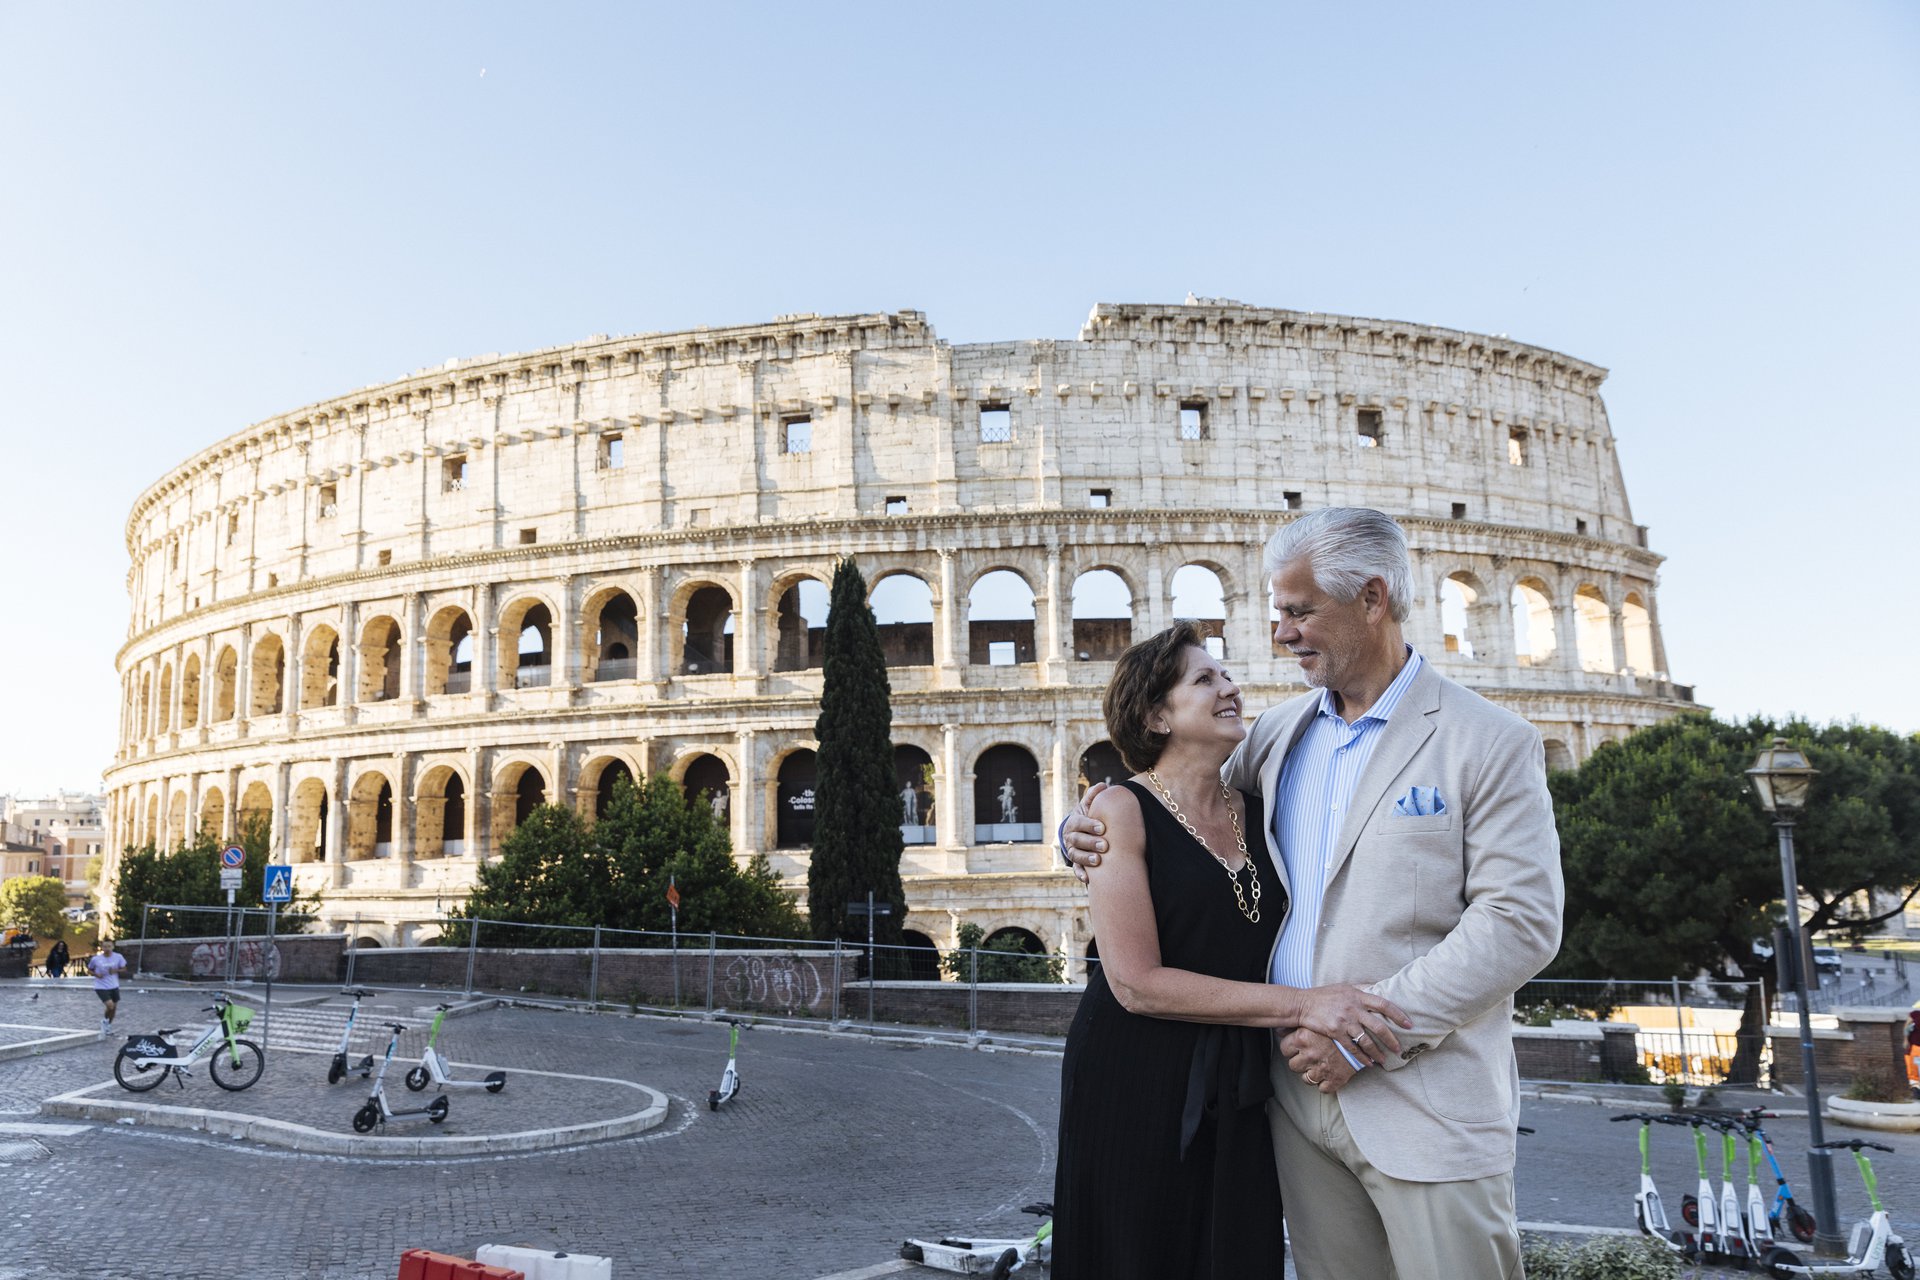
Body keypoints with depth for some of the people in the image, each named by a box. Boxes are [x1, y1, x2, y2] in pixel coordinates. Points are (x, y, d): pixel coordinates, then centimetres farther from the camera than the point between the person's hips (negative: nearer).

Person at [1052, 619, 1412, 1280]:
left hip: (1237, 1094, 5)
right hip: (1137, 1087, -5)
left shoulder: (1258, 813, 7)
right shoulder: (1123, 810, -9)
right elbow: (1136, 982, -17)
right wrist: (1301, 1004, -20)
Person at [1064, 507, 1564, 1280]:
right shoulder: (1280, 733, 10)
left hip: (1427, 1104, -5)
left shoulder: (1491, 744, -7)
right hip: (1301, 1087, 5)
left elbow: (1521, 923, -13)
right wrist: (1093, 828, 2)